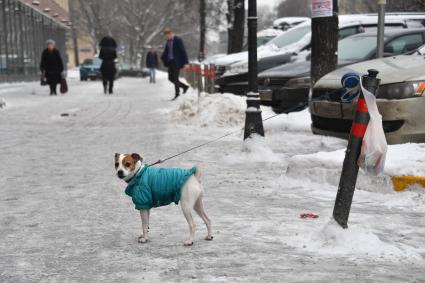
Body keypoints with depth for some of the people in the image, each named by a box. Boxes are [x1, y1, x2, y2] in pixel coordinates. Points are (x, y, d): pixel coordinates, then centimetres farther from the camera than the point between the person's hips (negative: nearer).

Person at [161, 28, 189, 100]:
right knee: (170, 78, 8)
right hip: (170, 62, 8)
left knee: (175, 78, -6)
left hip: (176, 62, -8)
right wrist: (162, 58, 7)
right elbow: (166, 51, 20)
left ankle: (177, 94, 5)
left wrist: (185, 62, -18)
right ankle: (185, 87, 22)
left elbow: (183, 51, -14)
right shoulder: (168, 41, 10)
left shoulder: (178, 40, -12)